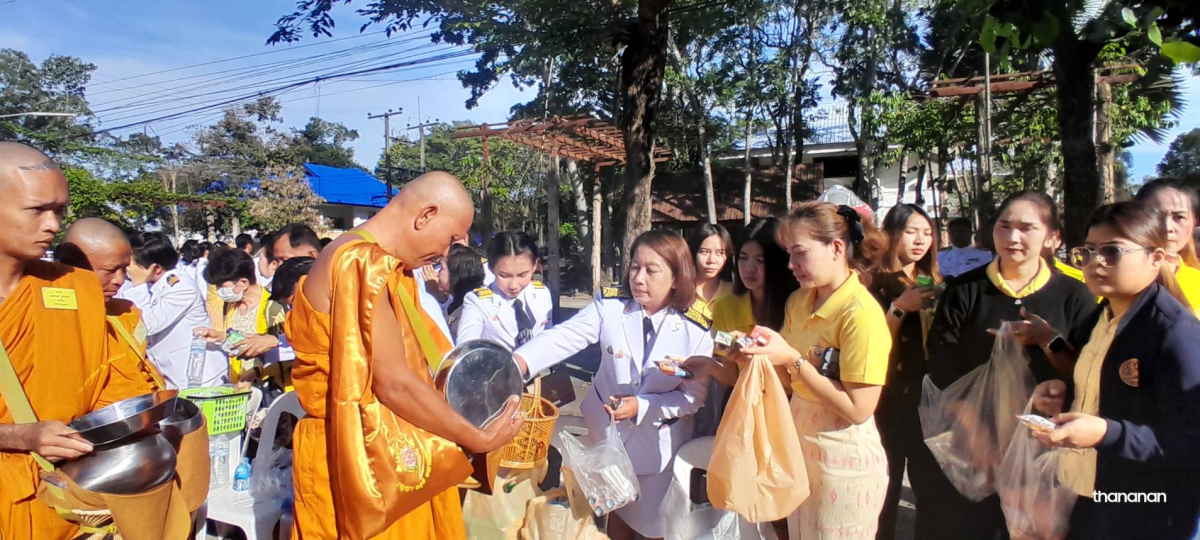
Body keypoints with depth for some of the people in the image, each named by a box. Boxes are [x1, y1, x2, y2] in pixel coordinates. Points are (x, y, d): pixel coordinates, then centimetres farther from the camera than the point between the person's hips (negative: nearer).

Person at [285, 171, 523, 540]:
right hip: (355, 456, -9)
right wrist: (478, 439, -18)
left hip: (390, 451, 9)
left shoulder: (384, 264, 9)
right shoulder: (359, 264, -23)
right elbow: (393, 383, -26)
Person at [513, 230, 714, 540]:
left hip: (658, 442, -1)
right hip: (607, 432, 1)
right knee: (616, 513, 19)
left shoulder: (696, 330, -13)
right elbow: (563, 337, -22)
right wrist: (519, 362, -38)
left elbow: (694, 395, -11)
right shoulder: (609, 305, -12)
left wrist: (643, 406, -23)